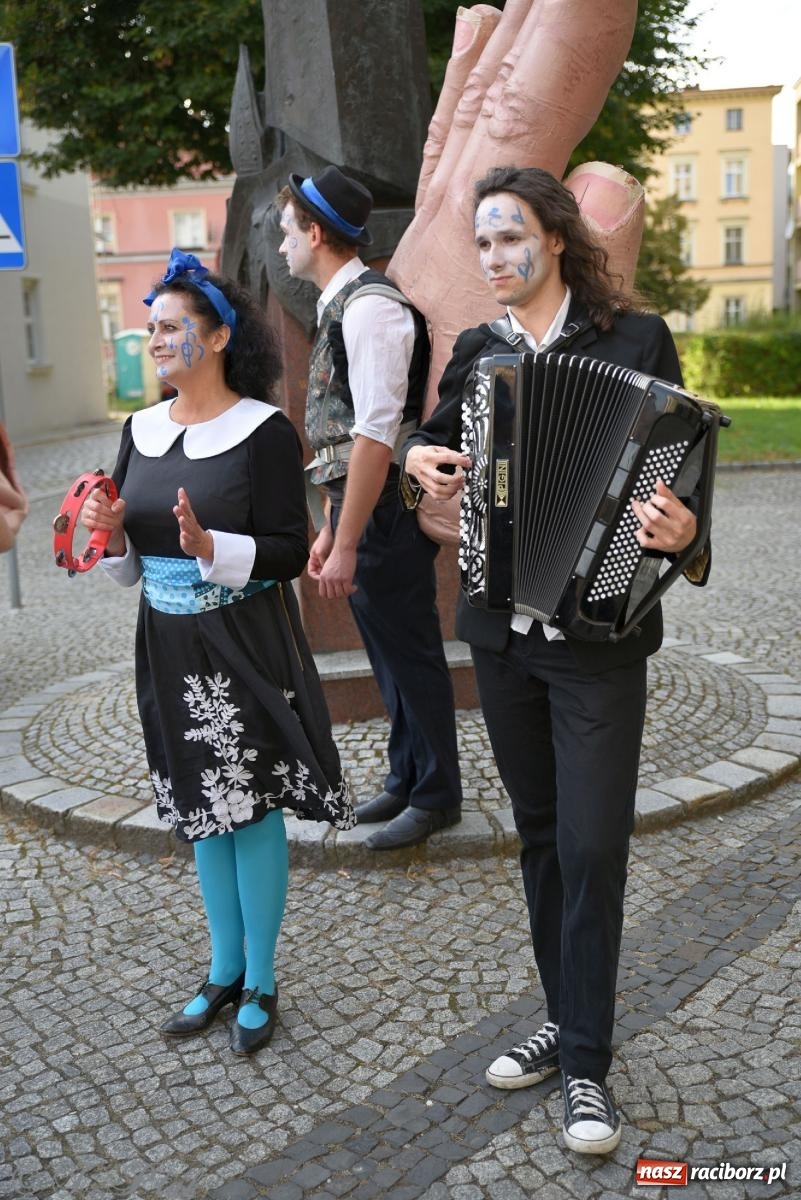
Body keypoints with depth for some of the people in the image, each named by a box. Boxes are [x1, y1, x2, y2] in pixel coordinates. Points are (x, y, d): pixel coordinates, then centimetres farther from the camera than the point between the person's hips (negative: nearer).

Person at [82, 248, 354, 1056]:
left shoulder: (263, 430, -11)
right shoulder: (141, 431, 7)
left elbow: (290, 554, -14)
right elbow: (132, 565, 11)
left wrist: (211, 547, -29)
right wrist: (112, 535, -10)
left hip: (247, 650, -6)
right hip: (170, 649, 6)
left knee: (252, 808, 3)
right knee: (201, 813, 15)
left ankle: (260, 984, 21)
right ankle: (224, 971, 31)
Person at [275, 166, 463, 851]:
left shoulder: (369, 307, -16)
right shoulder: (339, 308, 14)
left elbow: (375, 436, -23)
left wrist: (347, 546, -23)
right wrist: (329, 530, 18)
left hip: (385, 511, -9)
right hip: (357, 505, 9)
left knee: (410, 653, 3)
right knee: (390, 653, 18)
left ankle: (436, 797, 19)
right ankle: (406, 780, 33)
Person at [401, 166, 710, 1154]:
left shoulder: (635, 339, -6)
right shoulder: (476, 351, 8)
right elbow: (436, 441, 22)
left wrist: (680, 534, -29)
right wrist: (419, 461, 0)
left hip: (597, 636, -5)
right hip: (501, 631, 5)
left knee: (592, 844, -2)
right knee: (540, 831, 15)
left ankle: (587, 1065, 14)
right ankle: (563, 1016, 31)